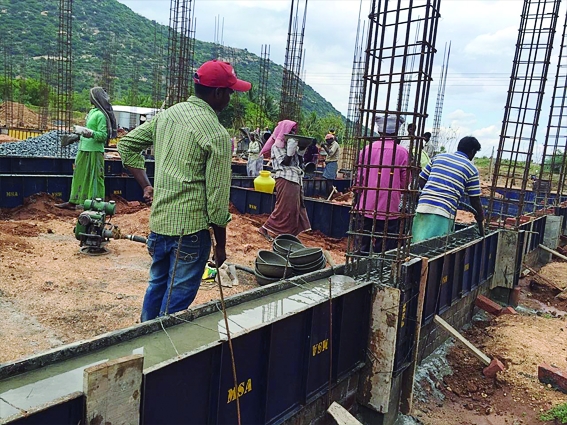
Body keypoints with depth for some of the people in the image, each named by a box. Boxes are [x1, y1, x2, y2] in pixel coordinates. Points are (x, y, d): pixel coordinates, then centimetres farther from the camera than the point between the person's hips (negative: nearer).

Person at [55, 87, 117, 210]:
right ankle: (73, 202, 25)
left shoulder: (100, 115, -14)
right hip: (84, 150, 10)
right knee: (79, 175, 15)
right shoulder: (92, 111, 14)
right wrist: (76, 136, 25)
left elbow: (103, 135, -19)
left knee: (95, 177, -4)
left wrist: (91, 134, -34)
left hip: (94, 151, -10)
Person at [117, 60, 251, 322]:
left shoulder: (167, 114, 7)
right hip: (191, 227, -8)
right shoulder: (217, 135, -15)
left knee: (157, 287, 24)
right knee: (177, 300, 6)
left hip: (158, 221, 8)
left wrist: (146, 186, 14)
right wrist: (221, 244, -3)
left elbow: (127, 145, 13)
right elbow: (217, 197, -14)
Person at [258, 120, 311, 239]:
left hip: (295, 179, 8)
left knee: (295, 207, 8)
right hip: (285, 179, -8)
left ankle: (290, 233, 13)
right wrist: (291, 150, -18)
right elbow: (285, 162, -14)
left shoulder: (290, 143, 18)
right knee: (284, 207, -9)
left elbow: (298, 162, 17)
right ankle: (265, 228, -2)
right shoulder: (277, 146, -4)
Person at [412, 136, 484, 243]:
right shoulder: (471, 170, 7)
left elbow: (421, 181, 16)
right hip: (444, 212, -4)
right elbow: (475, 201, 9)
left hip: (423, 206, 4)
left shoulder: (438, 157, 18)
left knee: (416, 243, 6)